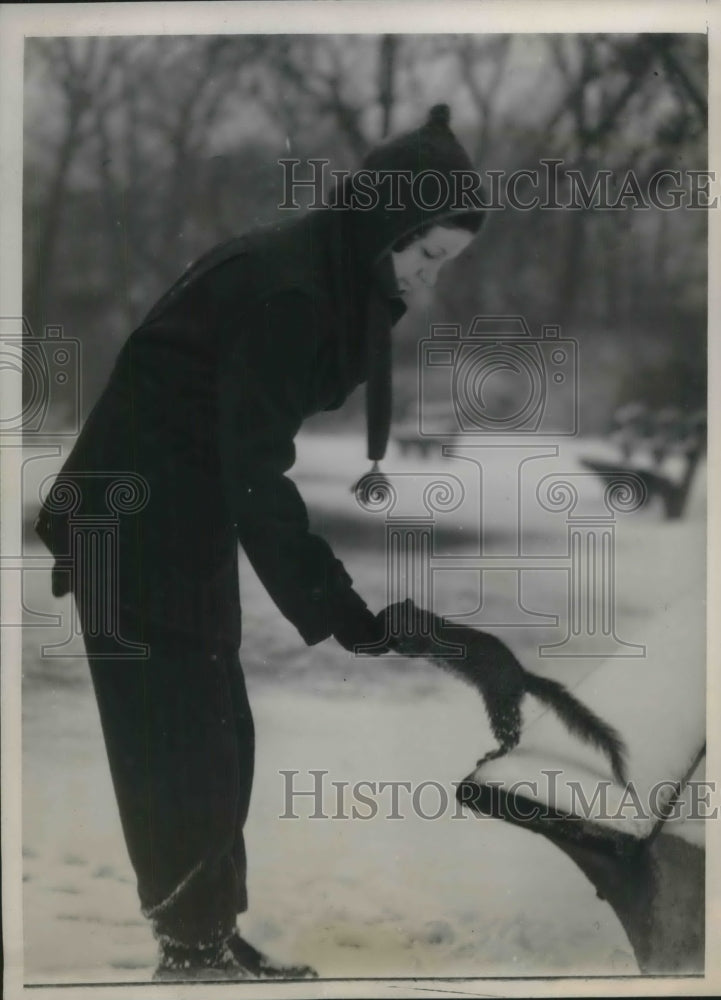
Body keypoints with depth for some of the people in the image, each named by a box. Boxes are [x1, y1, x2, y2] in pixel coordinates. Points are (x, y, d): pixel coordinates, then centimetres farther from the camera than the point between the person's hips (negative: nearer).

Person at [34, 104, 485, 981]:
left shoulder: (331, 278, 5)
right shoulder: (284, 289, -24)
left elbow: (256, 449, 7)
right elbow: (256, 472, -25)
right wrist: (331, 604, -23)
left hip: (188, 516, 9)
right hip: (137, 520, -9)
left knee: (215, 738, 11)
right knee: (181, 744, -5)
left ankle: (212, 936, 18)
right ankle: (192, 948, 3)